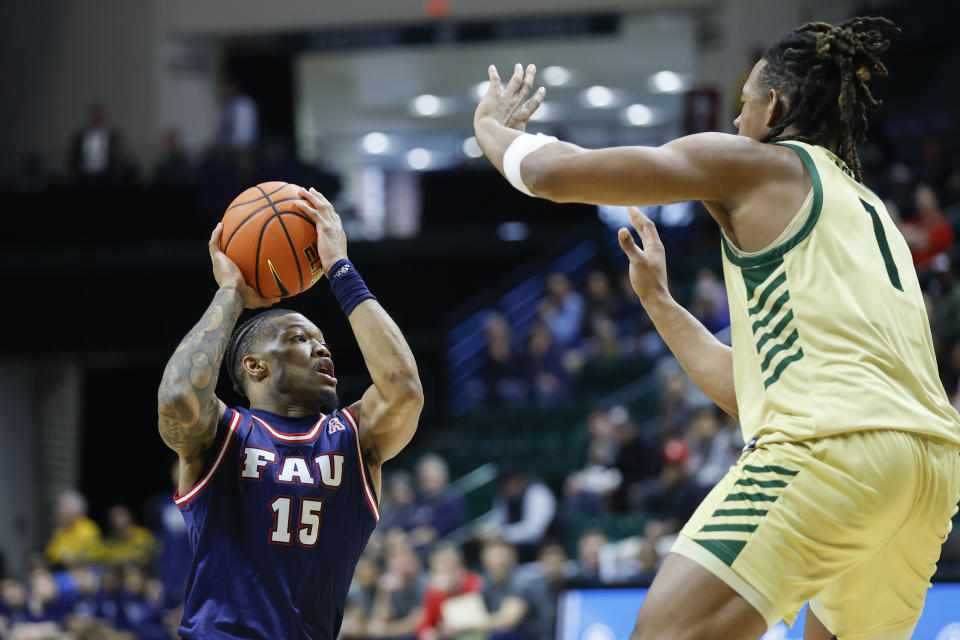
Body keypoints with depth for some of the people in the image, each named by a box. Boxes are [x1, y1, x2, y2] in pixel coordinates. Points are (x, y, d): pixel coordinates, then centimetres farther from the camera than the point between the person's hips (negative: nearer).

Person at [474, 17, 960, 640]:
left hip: (832, 444, -8)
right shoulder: (870, 213, 33)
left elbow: (554, 173, 8)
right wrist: (658, 301, 47)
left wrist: (493, 126, 29)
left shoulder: (759, 164, 11)